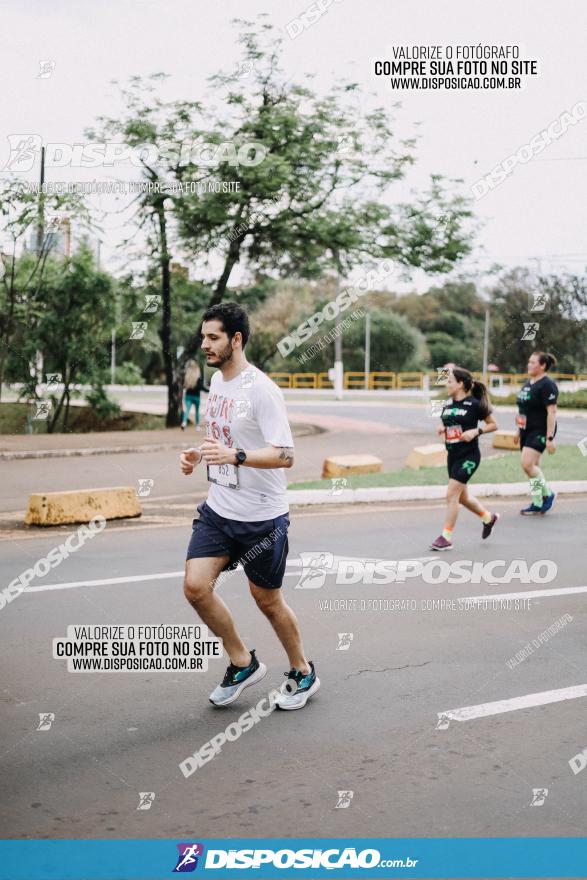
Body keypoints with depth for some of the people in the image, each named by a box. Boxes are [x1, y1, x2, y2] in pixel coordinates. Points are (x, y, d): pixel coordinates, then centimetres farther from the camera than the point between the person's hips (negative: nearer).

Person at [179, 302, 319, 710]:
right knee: (196, 586, -6)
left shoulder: (262, 390, -19)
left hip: (262, 516, -7)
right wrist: (198, 455, 4)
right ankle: (243, 663, 15)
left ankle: (303, 673, 30)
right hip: (218, 509, 7)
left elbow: (284, 455, -25)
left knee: (267, 600, 6)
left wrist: (235, 456, -38)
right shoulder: (216, 381, 7)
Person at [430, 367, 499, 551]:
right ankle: (488, 517, 41)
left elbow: (493, 425, -3)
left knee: (451, 495, -11)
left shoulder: (474, 404, -11)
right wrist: (442, 429, 0)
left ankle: (446, 538, -3)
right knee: (462, 496, 17)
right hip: (453, 455, 8)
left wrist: (476, 431, -17)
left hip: (468, 456, -8)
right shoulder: (448, 404, 7)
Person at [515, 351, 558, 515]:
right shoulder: (528, 383, 14)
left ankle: (547, 494, -1)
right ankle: (537, 503, 16)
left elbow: (552, 412, -18)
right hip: (527, 431, 9)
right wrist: (519, 431, 23)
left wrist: (550, 438, -22)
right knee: (533, 467, 9)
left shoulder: (547, 385, -14)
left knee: (527, 463, -18)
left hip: (540, 431, -9)